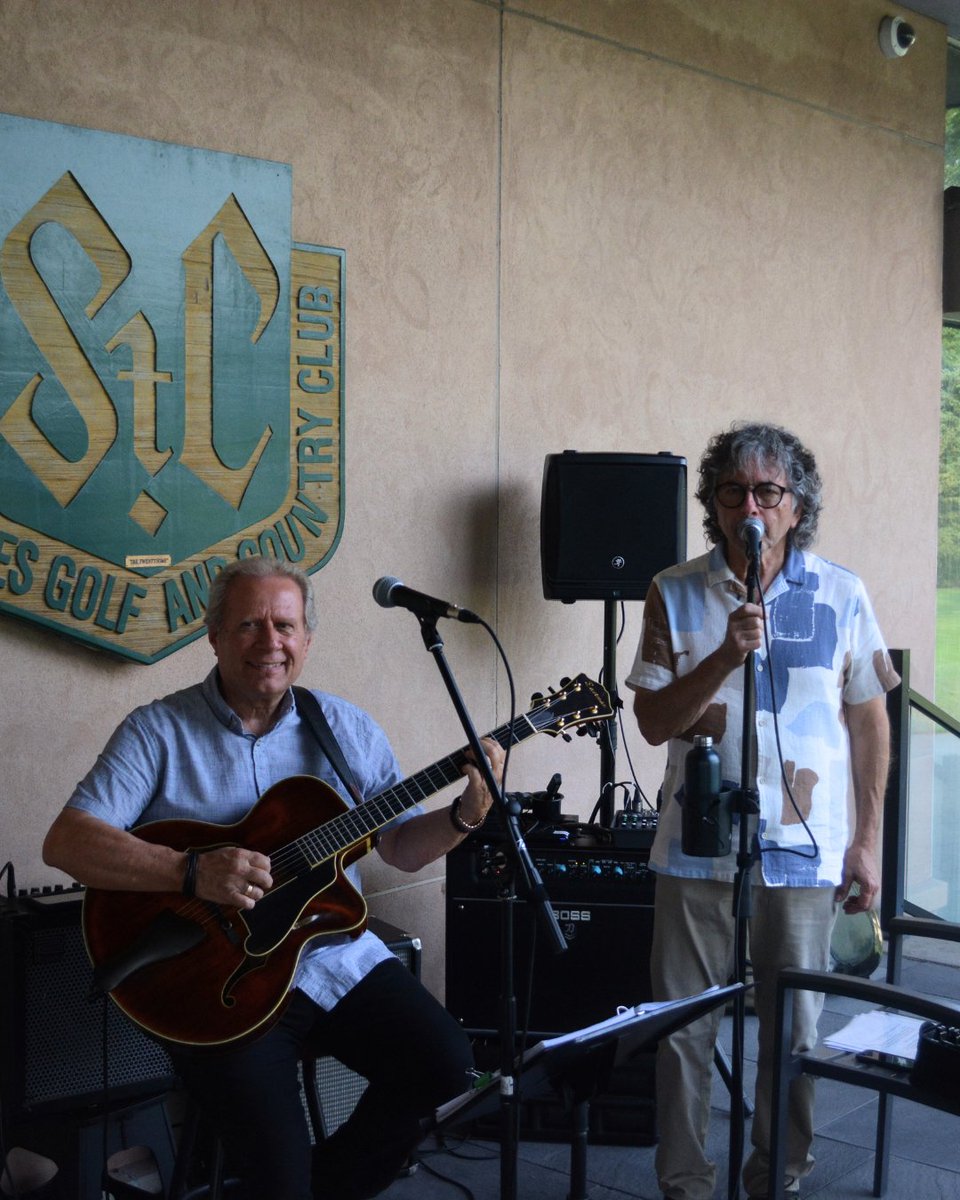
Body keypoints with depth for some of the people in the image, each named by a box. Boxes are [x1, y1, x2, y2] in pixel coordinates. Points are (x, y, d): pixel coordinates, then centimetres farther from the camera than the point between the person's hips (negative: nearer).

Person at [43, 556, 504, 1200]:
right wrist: (193, 872, -26)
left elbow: (401, 846, 14)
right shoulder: (160, 730, -5)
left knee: (446, 1066, -11)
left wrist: (465, 816, -7)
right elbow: (66, 842, -14)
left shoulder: (349, 730, 7)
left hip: (340, 959, 5)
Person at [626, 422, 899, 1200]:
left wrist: (868, 839, 5)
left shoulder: (841, 595, 0)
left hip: (803, 852, 0)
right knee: (684, 1027, 7)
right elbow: (654, 722, -4)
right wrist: (726, 656, -19)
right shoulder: (677, 595, 0)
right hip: (699, 848, 0)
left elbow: (870, 722, 7)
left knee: (794, 1030, 8)